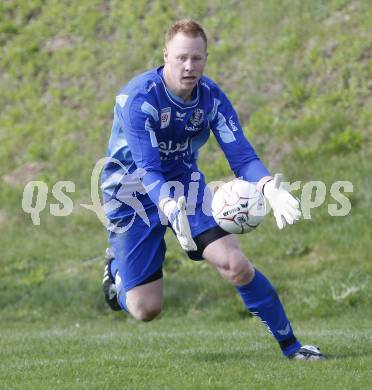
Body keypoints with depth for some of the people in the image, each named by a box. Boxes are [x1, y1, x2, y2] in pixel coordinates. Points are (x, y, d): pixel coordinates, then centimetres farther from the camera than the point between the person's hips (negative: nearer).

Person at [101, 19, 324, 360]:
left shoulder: (212, 97, -11)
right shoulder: (139, 98, -26)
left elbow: (240, 155, -16)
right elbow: (147, 169, -33)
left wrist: (271, 188, -38)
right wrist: (170, 209, -53)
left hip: (185, 185, 3)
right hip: (131, 192, -3)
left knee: (235, 264, -18)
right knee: (145, 309, -6)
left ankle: (289, 345, -1)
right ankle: (117, 267, 30)